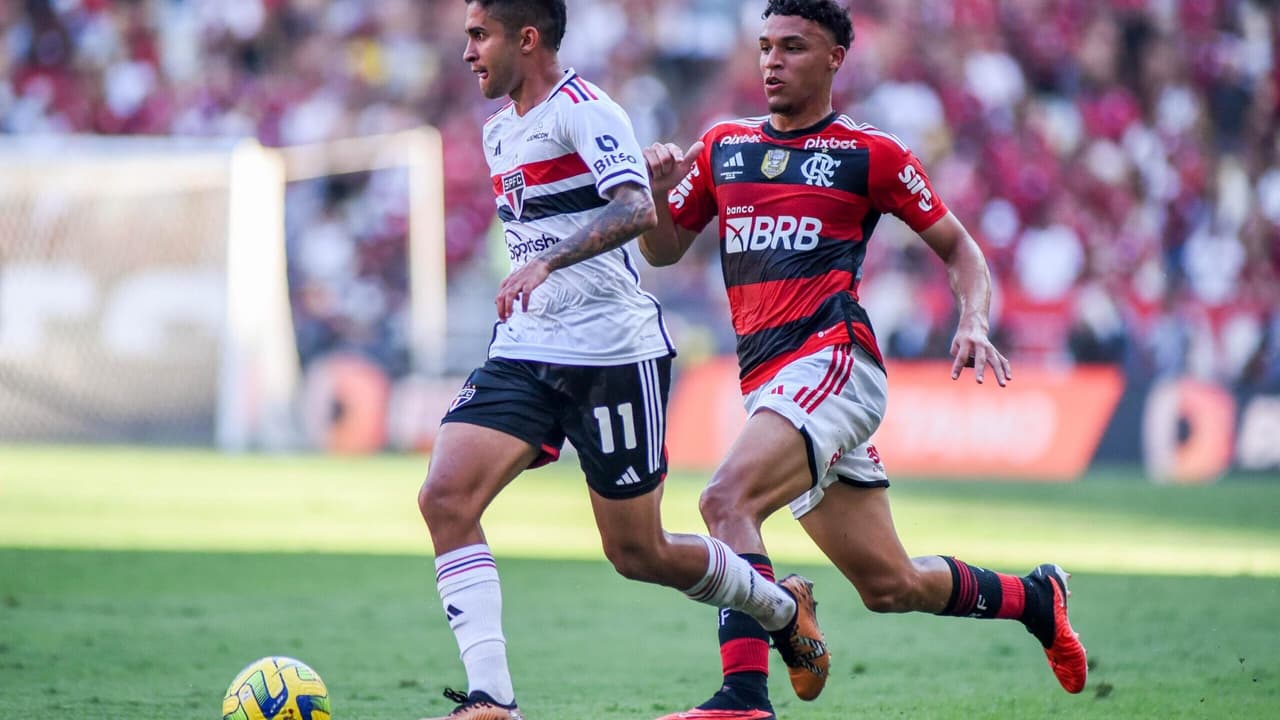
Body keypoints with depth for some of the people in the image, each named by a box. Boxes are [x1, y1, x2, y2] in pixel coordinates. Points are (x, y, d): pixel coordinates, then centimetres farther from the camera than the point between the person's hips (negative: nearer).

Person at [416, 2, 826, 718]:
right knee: (445, 497, -16)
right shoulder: (499, 131, 15)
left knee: (639, 554, 2)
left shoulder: (584, 110, -12)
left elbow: (637, 210, -29)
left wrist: (546, 261, -41)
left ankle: (783, 607, 30)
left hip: (613, 353, -8)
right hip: (524, 354, 8)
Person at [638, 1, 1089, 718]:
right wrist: (659, 192, 0)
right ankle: (1034, 596, 34)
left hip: (833, 360, -6)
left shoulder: (870, 153, 3)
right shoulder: (721, 147, 17)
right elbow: (663, 250, 21)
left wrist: (975, 323, -7)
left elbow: (959, 247, 10)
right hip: (768, 383, 6)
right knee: (890, 585, 9)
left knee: (726, 501, -29)